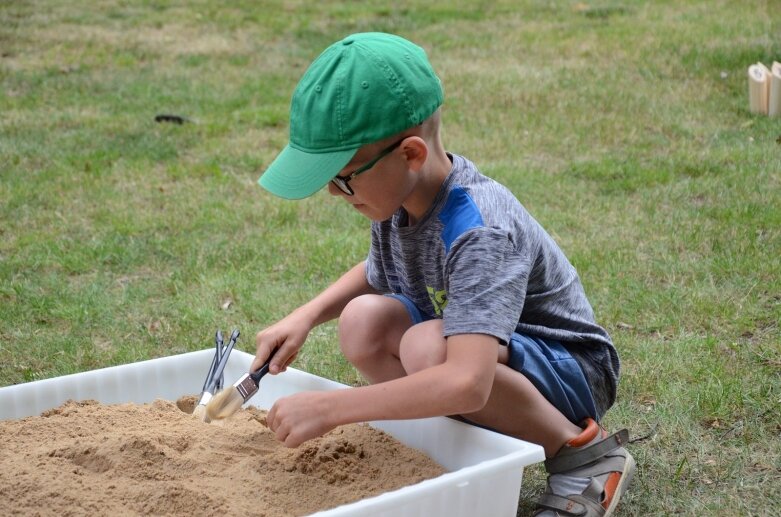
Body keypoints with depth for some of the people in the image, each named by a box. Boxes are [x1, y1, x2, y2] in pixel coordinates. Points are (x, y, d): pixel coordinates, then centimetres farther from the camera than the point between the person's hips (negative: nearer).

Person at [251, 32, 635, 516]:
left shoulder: (480, 233, -33)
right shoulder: (401, 192, -9)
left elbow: (467, 384, -45)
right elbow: (377, 273, 16)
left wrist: (328, 407, -39)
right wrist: (305, 317, -2)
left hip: (571, 374, -7)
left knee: (426, 347, -34)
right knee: (363, 321, -16)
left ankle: (584, 451, -13)